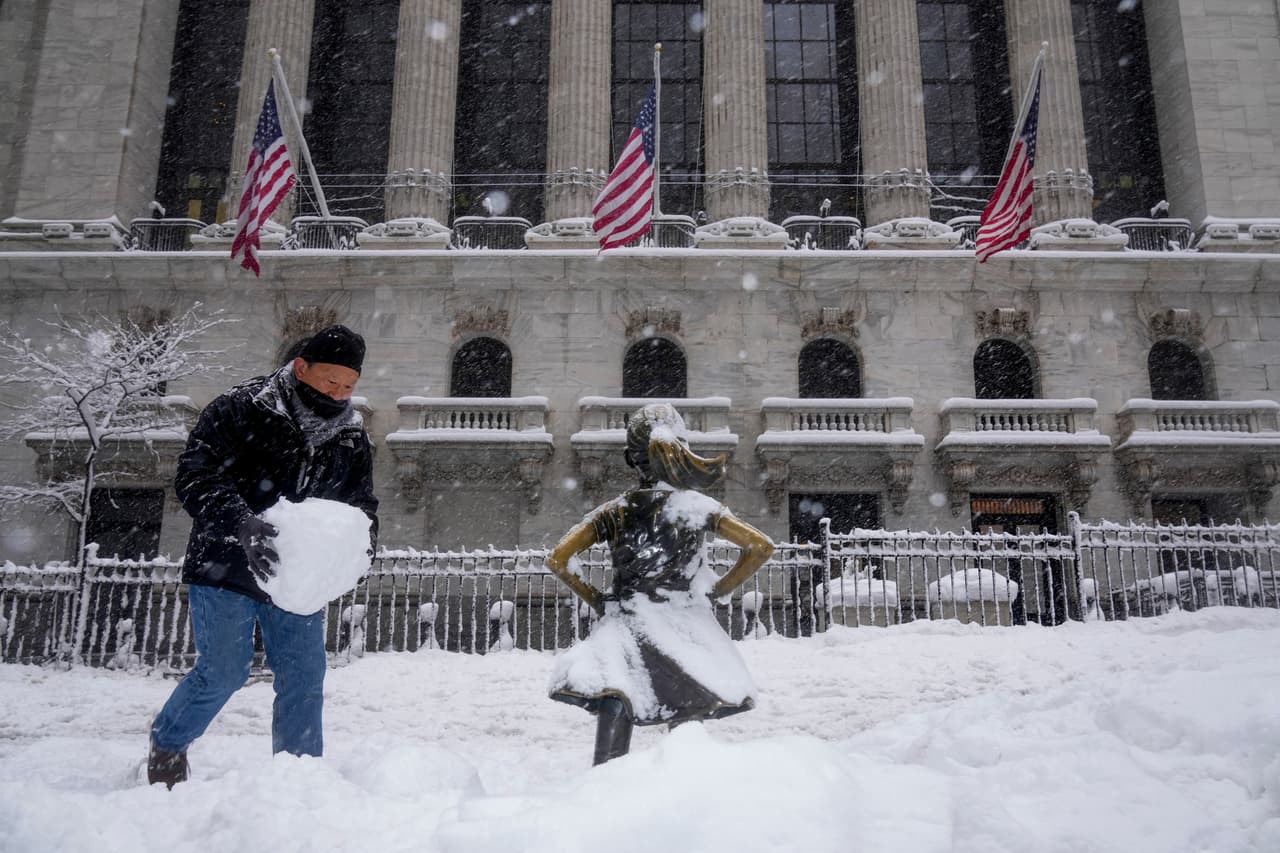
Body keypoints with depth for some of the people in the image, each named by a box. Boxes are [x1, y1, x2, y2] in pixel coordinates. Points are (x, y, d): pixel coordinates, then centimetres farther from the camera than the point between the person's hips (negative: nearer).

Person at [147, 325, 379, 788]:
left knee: (304, 679, 4)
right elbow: (194, 477, -18)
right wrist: (241, 523, -34)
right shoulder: (239, 410, -12)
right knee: (223, 672, -3)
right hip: (226, 568, -4)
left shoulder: (351, 438, 3)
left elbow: (362, 503, 12)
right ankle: (167, 744, 27)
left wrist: (360, 535, -12)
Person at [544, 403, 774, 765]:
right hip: (687, 626, 1)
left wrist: (596, 599, 10)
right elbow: (762, 546, 0)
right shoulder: (701, 507, 4)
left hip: (628, 623, 0)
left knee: (615, 709, -7)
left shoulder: (616, 511, 5)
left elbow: (557, 559, 1)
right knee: (687, 725, 11)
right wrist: (719, 590, 7)